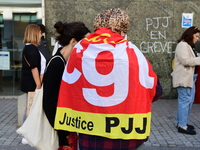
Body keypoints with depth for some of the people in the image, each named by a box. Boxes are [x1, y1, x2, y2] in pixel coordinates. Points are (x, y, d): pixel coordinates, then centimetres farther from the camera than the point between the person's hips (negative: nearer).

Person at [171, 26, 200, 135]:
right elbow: (185, 61, -22)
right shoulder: (182, 45, -12)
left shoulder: (189, 46, 21)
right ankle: (182, 126, -4)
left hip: (190, 77, 11)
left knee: (189, 100, 14)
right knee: (185, 100, -9)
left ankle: (181, 122, 23)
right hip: (184, 78, -11)